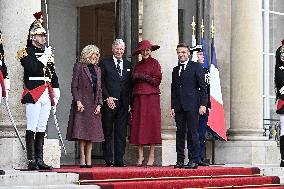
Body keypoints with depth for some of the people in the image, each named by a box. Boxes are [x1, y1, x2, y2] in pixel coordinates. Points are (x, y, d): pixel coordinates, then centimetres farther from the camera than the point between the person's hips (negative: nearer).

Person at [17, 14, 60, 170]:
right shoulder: (26, 52, -2)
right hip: (33, 93, -6)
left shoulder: (48, 52, 18)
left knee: (42, 128, 8)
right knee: (32, 128, -6)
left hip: (47, 94, 7)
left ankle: (39, 160, 12)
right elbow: (31, 68, -17)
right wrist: (43, 59, -16)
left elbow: (53, 73, 21)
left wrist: (56, 91, 15)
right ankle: (31, 161, -5)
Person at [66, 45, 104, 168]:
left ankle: (89, 160, 6)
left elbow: (99, 89, 16)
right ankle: (82, 158, -6)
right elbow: (74, 86, -4)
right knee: (81, 131, -7)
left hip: (93, 105, 6)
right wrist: (78, 101, -15)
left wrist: (99, 104, 4)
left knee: (91, 132, 4)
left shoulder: (97, 69, 18)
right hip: (82, 104, -6)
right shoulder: (79, 67, 1)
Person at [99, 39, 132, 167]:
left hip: (123, 103, 3)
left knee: (121, 133, 2)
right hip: (109, 103, -3)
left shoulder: (128, 65, 16)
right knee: (107, 133, 0)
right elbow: (101, 83, -1)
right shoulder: (104, 63, 5)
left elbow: (130, 85, 13)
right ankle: (108, 160, 4)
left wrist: (129, 103, 5)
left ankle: (119, 160, 4)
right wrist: (107, 98, -12)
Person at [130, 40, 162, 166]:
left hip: (151, 97, -5)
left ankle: (152, 156, -1)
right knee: (138, 125, -1)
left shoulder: (154, 63, 3)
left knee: (151, 124, -5)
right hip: (138, 97, 5)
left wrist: (143, 77, -7)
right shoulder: (137, 65, 18)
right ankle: (140, 156, 4)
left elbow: (157, 80, -5)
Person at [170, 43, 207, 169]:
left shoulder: (196, 67, 3)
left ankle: (194, 160, -1)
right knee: (180, 133, 4)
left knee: (192, 133, -5)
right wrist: (172, 107, 9)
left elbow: (202, 87, -2)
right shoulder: (175, 70, 18)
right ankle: (180, 160, 8)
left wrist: (203, 104, -10)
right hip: (179, 106, 5)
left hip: (192, 106, -5)